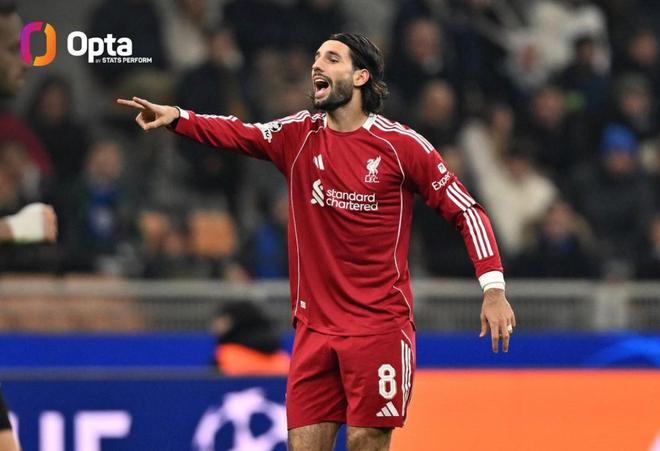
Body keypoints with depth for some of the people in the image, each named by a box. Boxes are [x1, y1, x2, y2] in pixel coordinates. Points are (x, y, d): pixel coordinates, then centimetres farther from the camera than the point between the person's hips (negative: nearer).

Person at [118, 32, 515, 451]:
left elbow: (466, 210, -2)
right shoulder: (299, 136, 8)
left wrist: (494, 289, -11)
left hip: (380, 327, -4)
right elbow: (238, 133, -5)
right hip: (315, 328, 4)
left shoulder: (402, 144, -4)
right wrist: (177, 117, -23)